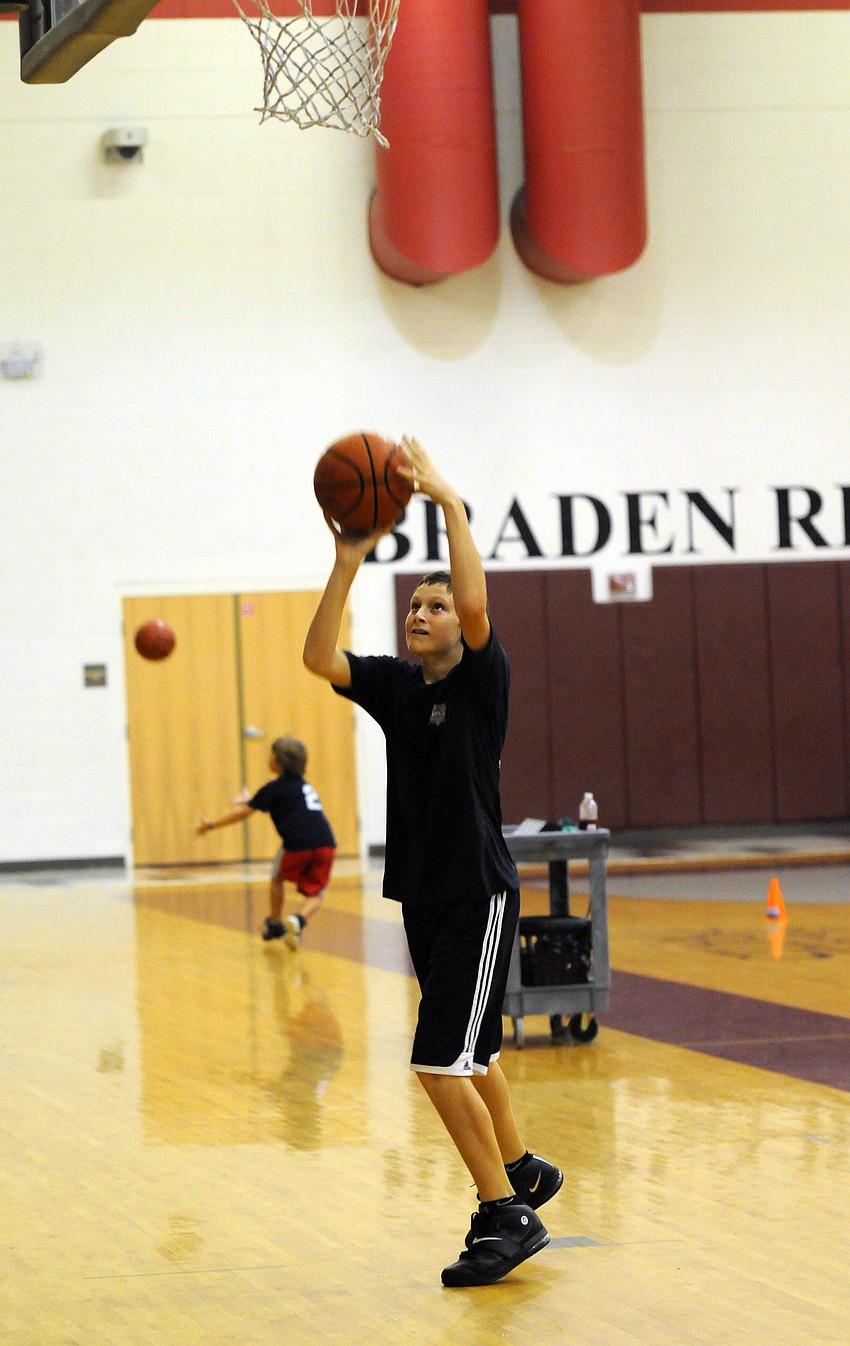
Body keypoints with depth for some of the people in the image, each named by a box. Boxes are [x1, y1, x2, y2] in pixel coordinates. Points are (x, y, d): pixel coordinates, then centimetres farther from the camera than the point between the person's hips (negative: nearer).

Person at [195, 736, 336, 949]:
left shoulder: (275, 788, 5)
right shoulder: (304, 785, 26)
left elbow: (243, 813, 5)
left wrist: (211, 825, 15)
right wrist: (252, 803, 55)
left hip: (297, 844, -4)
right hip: (326, 844, 4)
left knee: (277, 878, 25)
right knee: (314, 894, 12)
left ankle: (275, 924, 35)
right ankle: (299, 920, -18)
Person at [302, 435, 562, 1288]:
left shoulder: (480, 680, -8)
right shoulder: (394, 685, 7)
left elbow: (476, 605, -27)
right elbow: (317, 657, -8)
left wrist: (449, 503, -24)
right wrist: (348, 561, -14)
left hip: (478, 892, -7)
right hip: (422, 892, 7)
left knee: (443, 1062, -14)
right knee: (468, 1054, 19)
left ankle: (506, 1217, -8)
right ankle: (521, 1172, 37)